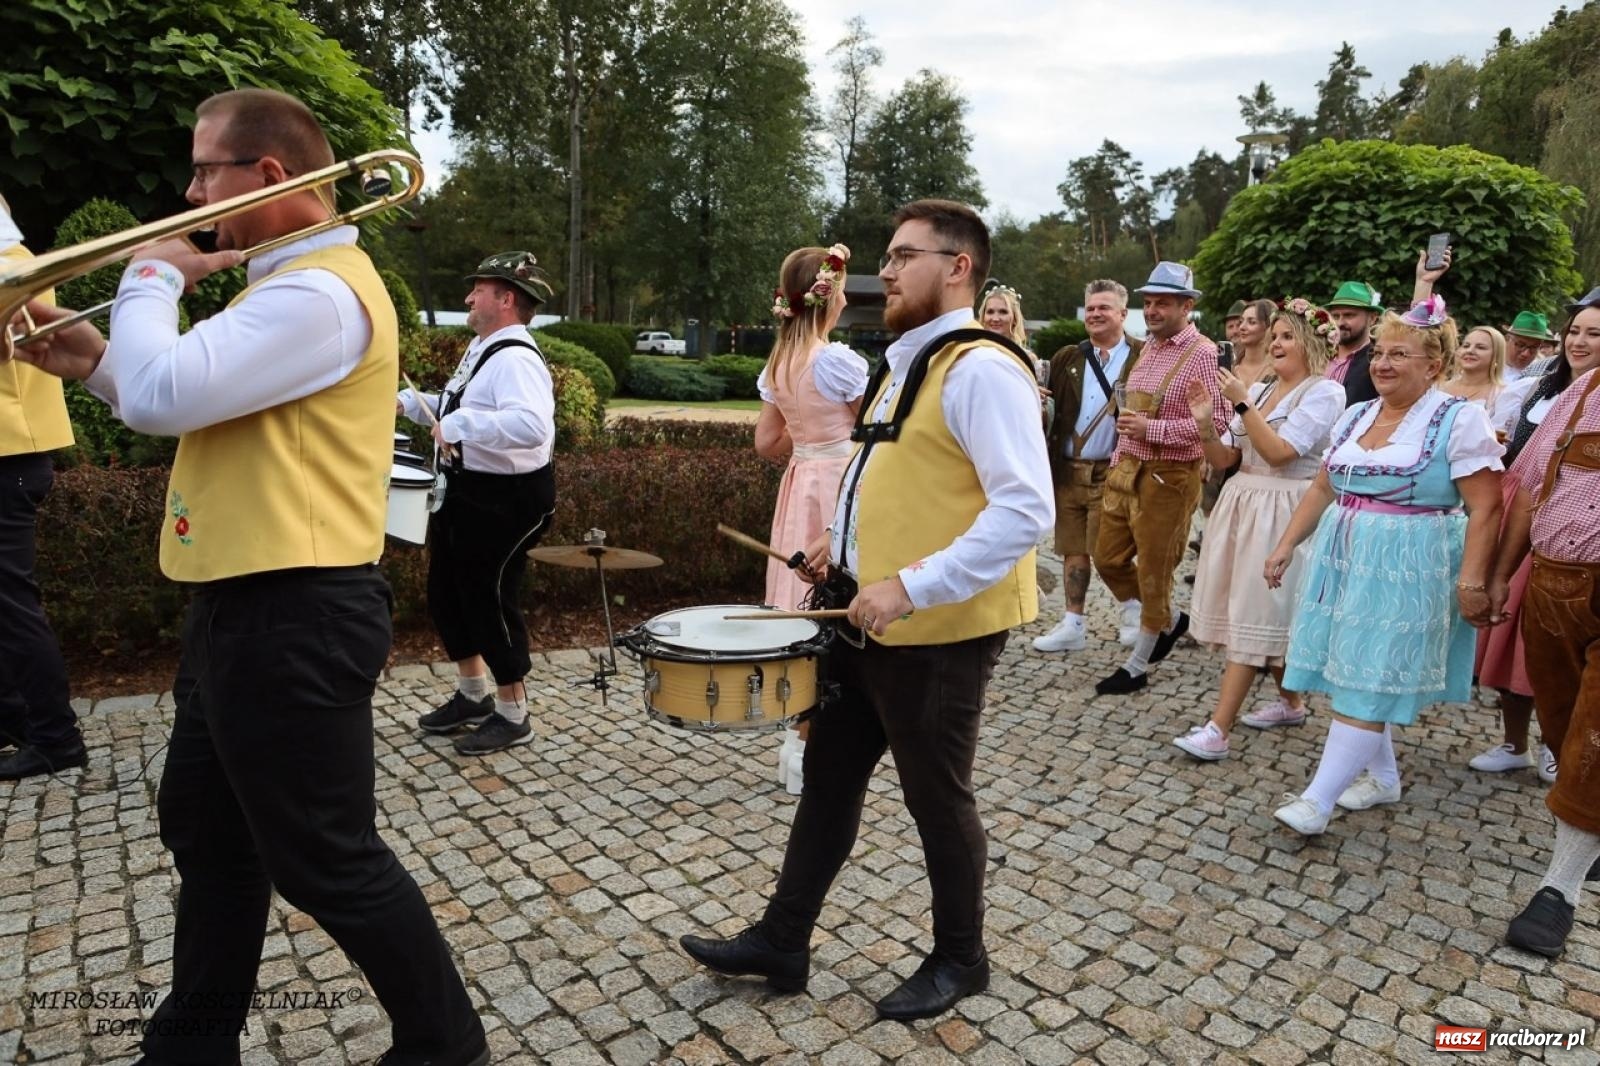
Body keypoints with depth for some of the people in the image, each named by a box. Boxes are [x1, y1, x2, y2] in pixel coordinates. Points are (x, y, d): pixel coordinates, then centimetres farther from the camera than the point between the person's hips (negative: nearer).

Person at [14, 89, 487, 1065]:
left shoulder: (321, 292, -19)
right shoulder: (288, 281, 17)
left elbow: (162, 398, -25)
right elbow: (196, 406, 25)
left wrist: (150, 282, -7)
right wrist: (96, 360, 10)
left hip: (293, 618, -11)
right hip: (243, 607, 11)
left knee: (323, 860, 0)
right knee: (209, 833, 22)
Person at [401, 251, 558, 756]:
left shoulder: (516, 360, -23)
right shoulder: (481, 348, 10)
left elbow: (532, 426, -41)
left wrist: (459, 426, -37)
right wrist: (410, 402, 15)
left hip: (506, 497, -11)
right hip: (465, 489, 11)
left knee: (488, 599, 0)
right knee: (445, 591, 19)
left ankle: (513, 715, 20)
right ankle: (473, 695, 38)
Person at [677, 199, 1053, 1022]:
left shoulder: (979, 368, -17)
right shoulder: (906, 361, 13)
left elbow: (1024, 509, -26)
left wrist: (912, 586, -28)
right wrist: (849, 541, 11)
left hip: (939, 628, -9)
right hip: (869, 614, 10)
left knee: (935, 796, 9)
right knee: (829, 773, 16)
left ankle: (959, 960, 34)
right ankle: (782, 941, 33)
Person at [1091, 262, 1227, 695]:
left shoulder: (1203, 354, -13)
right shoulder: (1147, 348, 12)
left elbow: (1217, 421, -20)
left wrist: (1152, 428, -23)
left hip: (1168, 476, -8)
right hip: (1127, 469, 8)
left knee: (1153, 570, 5)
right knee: (1108, 558, 13)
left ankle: (1138, 665, 20)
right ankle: (1169, 620, 36)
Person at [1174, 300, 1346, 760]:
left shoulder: (1324, 391, -7)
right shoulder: (1260, 390, 12)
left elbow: (1280, 452, -18)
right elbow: (1224, 459, 10)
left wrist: (1242, 403, -16)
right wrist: (1204, 424, -7)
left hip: (1283, 511, -7)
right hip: (1241, 503, 8)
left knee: (1254, 614, -9)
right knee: (1265, 613, 15)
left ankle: (1217, 730, -10)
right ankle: (1290, 702, 33)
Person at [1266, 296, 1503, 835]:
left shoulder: (1459, 420, -7)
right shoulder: (1355, 415, 11)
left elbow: (1485, 508, -11)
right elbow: (1322, 489, 15)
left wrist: (1472, 578, -18)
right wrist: (1286, 544, 10)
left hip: (1407, 569, -6)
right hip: (1345, 558, 7)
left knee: (1368, 683, -5)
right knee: (1355, 673, 12)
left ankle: (1317, 799, -3)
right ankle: (1382, 776, 30)